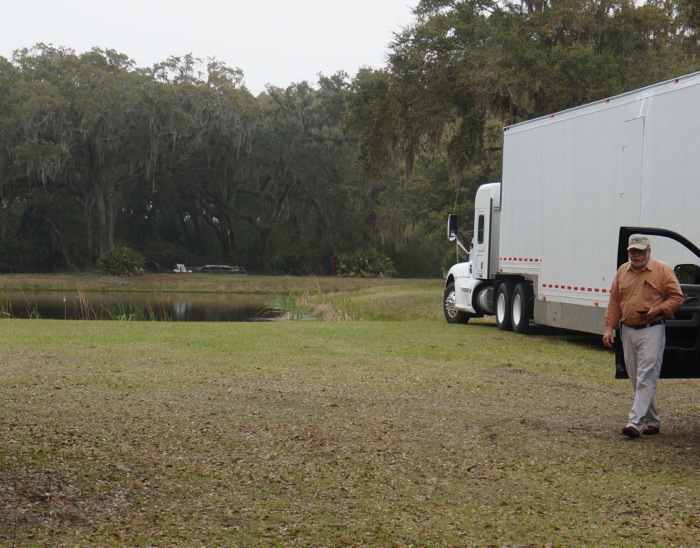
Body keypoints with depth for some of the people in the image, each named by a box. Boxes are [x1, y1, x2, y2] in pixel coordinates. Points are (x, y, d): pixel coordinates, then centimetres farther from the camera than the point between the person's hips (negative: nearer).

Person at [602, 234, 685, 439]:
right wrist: (609, 327, 7)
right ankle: (652, 421, 21)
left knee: (646, 378, -12)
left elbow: (677, 297, -2)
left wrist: (658, 309, -17)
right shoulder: (622, 271, 12)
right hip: (628, 331, 6)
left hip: (651, 331, -6)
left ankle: (635, 422, -17)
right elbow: (614, 301, 14)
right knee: (636, 380, 9)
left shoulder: (662, 270, -2)